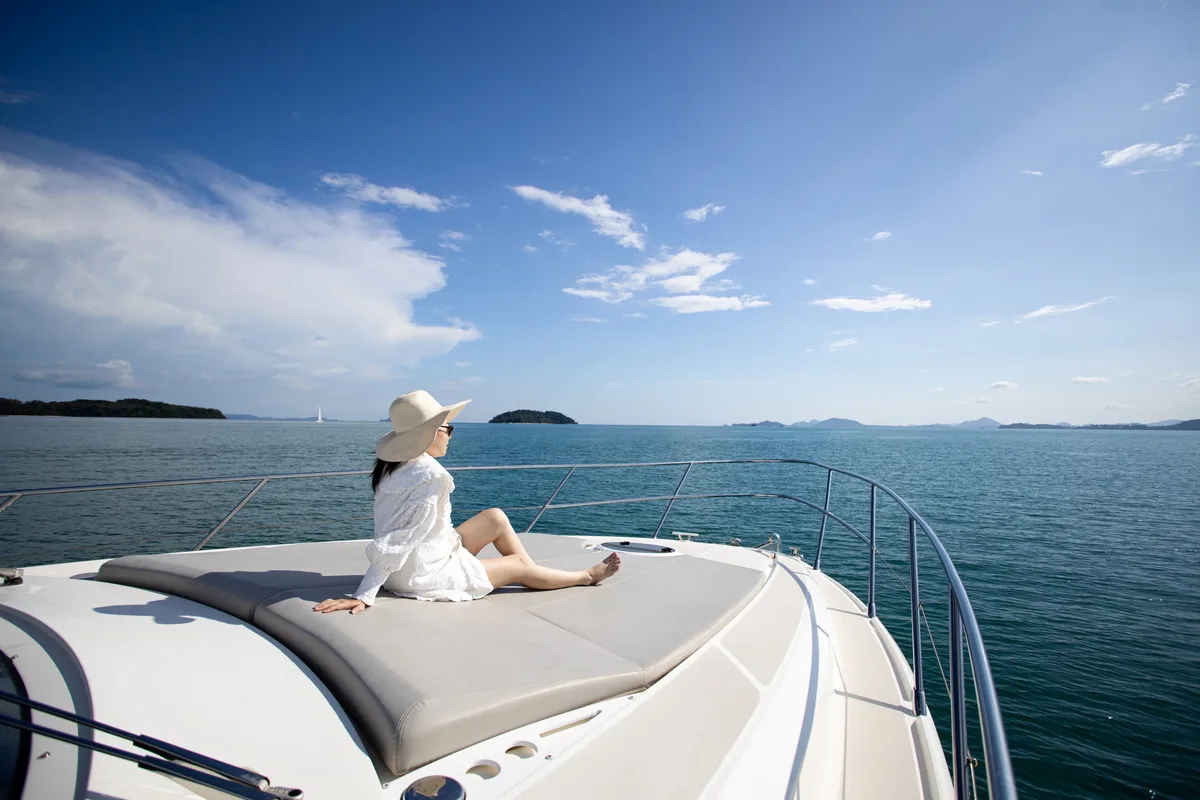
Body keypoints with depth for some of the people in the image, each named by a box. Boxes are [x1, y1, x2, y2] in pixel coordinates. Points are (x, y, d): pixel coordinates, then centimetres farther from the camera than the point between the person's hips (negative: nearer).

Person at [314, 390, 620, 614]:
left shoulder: (393, 465, -3)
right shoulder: (431, 479, -30)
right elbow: (395, 545, -29)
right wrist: (362, 596, -27)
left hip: (420, 561, 8)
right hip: (423, 577, -8)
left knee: (495, 517, 11)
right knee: (521, 566, 9)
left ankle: (532, 575, 23)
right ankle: (586, 577, 30)